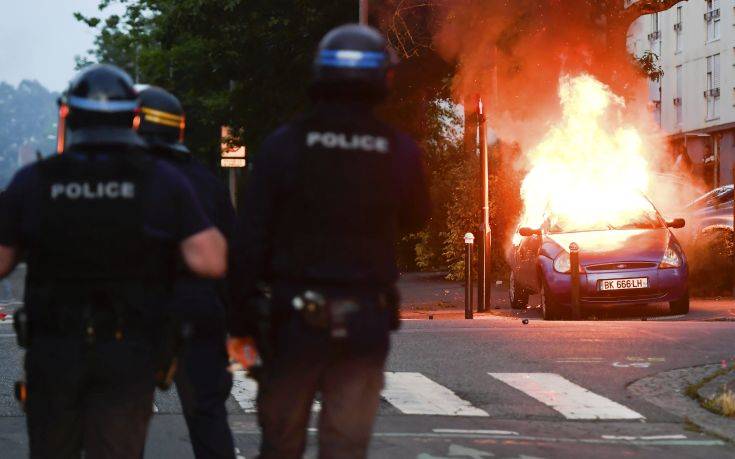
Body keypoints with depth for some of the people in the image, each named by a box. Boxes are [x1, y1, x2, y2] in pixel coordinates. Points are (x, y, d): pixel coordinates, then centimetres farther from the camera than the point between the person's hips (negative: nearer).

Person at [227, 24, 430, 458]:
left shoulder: (284, 145, -7)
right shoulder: (400, 151, -3)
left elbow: (250, 241, -6)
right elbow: (415, 219, 16)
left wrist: (241, 322, 1)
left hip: (296, 315, 0)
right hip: (365, 321, 1)